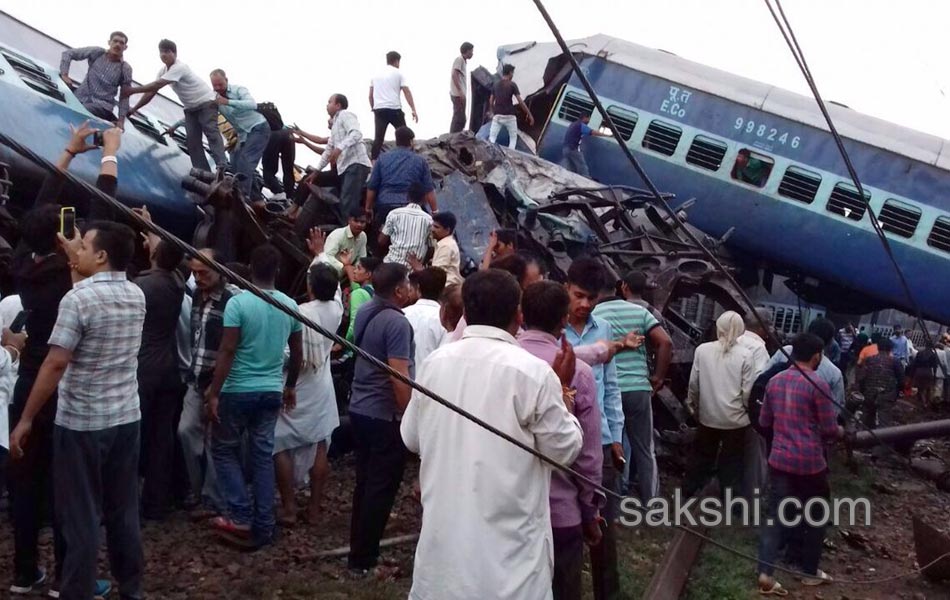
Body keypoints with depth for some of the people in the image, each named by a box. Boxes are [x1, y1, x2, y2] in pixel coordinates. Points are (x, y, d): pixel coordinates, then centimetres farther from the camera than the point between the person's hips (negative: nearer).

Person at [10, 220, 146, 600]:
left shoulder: (77, 298, -16)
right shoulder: (137, 296, 4)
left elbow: (55, 364, -18)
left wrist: (25, 420, -12)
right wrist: (73, 261, 27)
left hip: (82, 423, -6)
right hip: (126, 419, 7)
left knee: (80, 517, 2)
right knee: (123, 511, 14)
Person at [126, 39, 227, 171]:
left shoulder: (179, 67, -26)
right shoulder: (163, 71, 3)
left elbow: (157, 85, -33)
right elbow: (152, 91, 1)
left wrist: (131, 90, -30)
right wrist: (134, 108, -6)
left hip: (206, 102, -8)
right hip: (190, 107, 8)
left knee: (211, 132, -22)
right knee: (192, 139, -5)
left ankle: (222, 167, -32)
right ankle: (203, 173, -11)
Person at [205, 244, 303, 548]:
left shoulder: (238, 303, -13)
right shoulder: (290, 306, 3)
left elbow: (227, 352, -16)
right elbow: (297, 353, 11)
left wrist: (213, 392, -11)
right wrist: (290, 386, 24)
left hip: (238, 390, -4)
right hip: (272, 391, 4)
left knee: (224, 449, 12)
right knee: (264, 455, 9)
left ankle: (241, 517, 4)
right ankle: (263, 527, 11)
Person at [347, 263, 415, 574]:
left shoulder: (365, 312, 7)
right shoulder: (396, 321, -19)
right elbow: (398, 376, -23)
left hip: (360, 408, 9)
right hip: (385, 415, -9)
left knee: (366, 481, 18)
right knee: (382, 486, 3)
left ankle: (358, 549, 28)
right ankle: (363, 558, 11)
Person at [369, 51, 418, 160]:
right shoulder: (398, 73, 3)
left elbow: (370, 95, 14)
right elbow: (407, 92, -4)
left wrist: (373, 109, 25)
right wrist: (413, 110, -6)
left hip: (379, 109, 4)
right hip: (394, 109, -4)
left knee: (378, 137, 3)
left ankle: (373, 161, -2)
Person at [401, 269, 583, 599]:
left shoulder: (434, 362, -1)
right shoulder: (533, 371, -16)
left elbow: (412, 438, 10)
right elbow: (565, 449, -6)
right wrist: (561, 389, 5)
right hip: (507, 540, -4)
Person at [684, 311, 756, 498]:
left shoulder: (702, 350, -7)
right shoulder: (745, 354, -12)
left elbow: (693, 383, -1)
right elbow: (748, 391, -11)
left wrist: (694, 405, 16)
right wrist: (748, 409, 9)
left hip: (708, 415, 2)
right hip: (735, 418, -2)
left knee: (702, 454, 20)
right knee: (732, 461, 11)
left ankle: (690, 490, 32)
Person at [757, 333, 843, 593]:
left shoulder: (774, 381, 5)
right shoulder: (818, 385, -12)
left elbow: (764, 421, 13)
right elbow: (829, 429, -9)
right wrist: (841, 432, 13)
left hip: (780, 459, 4)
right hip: (810, 462, -4)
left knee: (776, 516, 6)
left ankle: (765, 572, -2)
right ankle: (810, 571, 25)